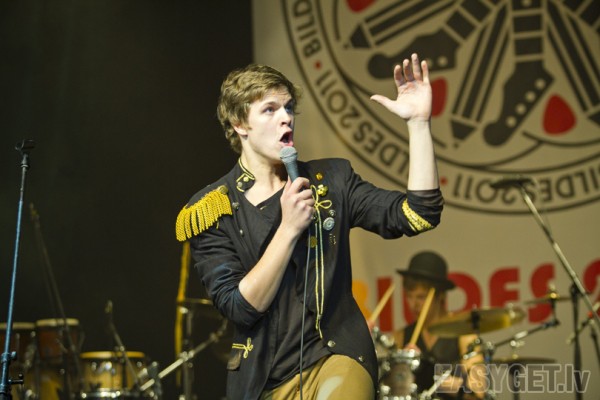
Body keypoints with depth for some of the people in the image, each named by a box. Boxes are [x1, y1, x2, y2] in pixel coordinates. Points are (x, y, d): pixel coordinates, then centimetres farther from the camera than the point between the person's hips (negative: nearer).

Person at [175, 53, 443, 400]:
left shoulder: (331, 180, 4)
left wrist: (419, 122, -11)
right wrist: (289, 228, -18)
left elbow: (418, 215, -5)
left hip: (337, 358, 0)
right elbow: (240, 307, -12)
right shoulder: (210, 209, -4)